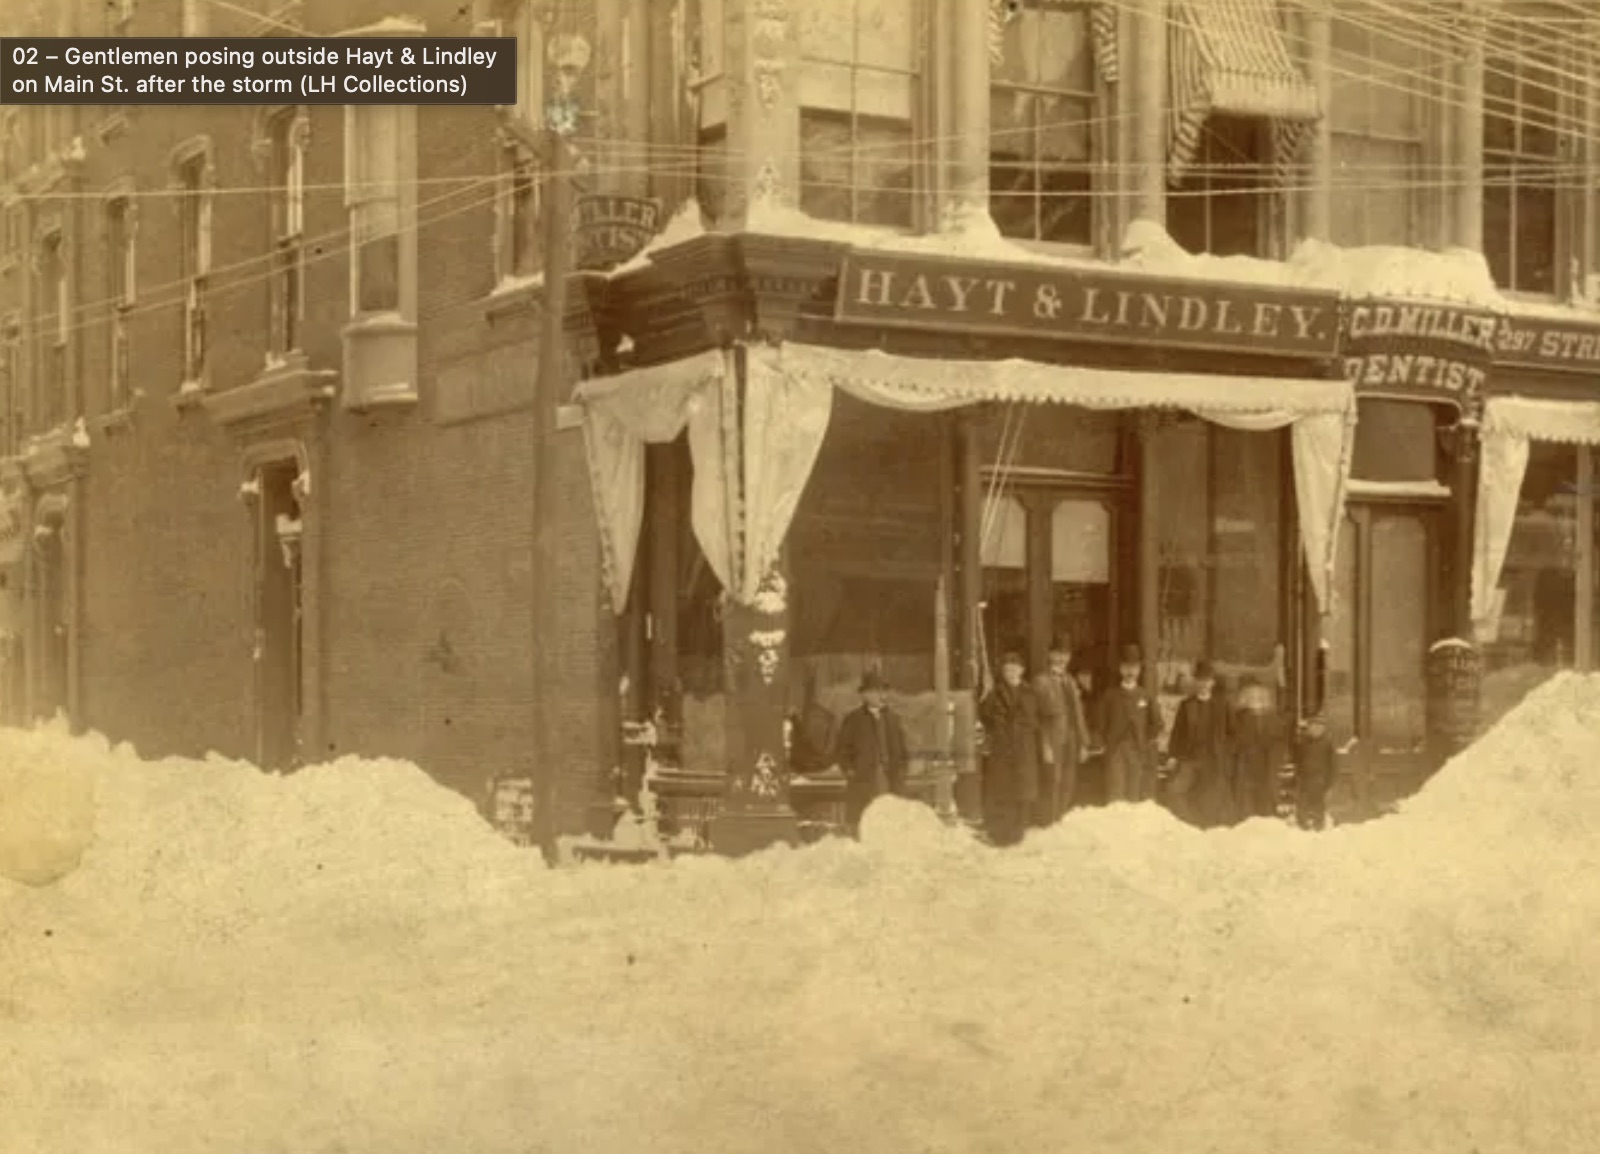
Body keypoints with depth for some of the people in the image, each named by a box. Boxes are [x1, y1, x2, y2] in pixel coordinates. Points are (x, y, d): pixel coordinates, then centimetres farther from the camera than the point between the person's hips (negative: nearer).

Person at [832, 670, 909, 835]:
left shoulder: (893, 720, 16)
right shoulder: (853, 720, 5)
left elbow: (902, 751, 19)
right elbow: (840, 751, 4)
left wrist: (900, 771, 8)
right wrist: (849, 771, -5)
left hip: (891, 783, 3)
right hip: (862, 783, -3)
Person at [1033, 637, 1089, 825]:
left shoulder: (1071, 681, 16)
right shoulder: (1041, 681, -5)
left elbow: (1078, 712, 18)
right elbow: (1039, 717, -9)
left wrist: (1083, 742, 13)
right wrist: (1045, 746, -15)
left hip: (1071, 743, 6)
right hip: (1053, 743, -6)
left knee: (1068, 787, 7)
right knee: (1051, 786, -7)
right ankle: (1046, 825, 1)